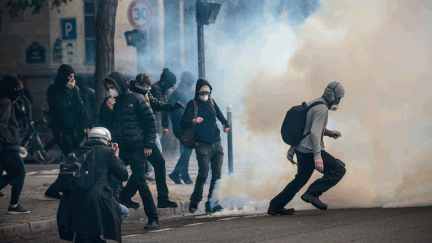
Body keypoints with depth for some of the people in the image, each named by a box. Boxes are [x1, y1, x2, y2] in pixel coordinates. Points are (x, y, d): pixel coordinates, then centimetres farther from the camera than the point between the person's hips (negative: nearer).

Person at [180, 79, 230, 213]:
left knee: (217, 175, 0)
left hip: (216, 144, 5)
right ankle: (194, 202, -1)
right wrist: (193, 121, -29)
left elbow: (220, 115, 31)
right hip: (203, 145, -5)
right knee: (203, 174, -13)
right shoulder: (193, 104, 0)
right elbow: (183, 123, -9)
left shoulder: (211, 102, 15)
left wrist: (225, 124, 12)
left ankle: (212, 204, 6)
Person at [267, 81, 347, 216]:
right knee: (339, 169, -8)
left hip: (301, 150, 10)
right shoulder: (322, 109, -15)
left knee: (301, 179, 24)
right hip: (310, 151, -10)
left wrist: (329, 132, 28)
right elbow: (315, 132, -25)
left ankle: (275, 206, 28)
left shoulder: (311, 105, 16)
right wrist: (317, 156, -32)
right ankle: (312, 193, -16)